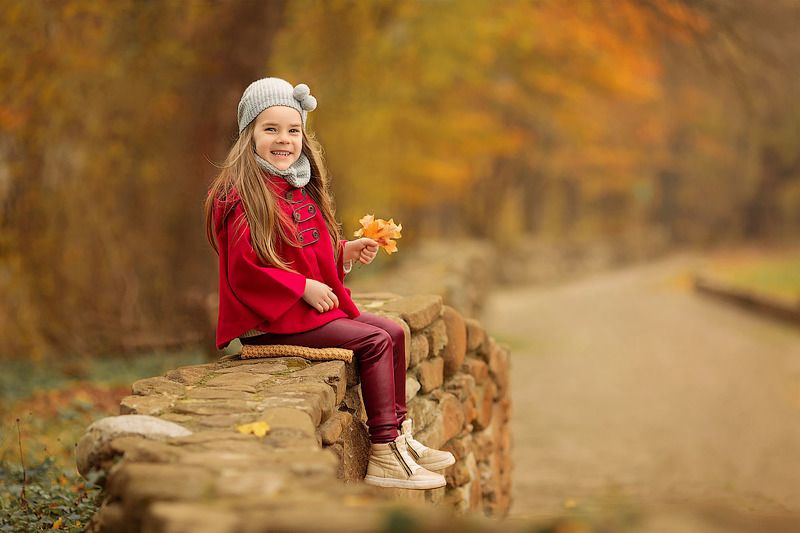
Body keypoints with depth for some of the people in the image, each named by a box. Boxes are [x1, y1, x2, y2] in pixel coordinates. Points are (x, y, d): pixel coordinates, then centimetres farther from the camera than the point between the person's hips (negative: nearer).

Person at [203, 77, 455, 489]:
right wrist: (303, 288, -19)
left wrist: (344, 253, 3)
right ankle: (384, 456, -13)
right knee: (374, 342, -18)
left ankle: (399, 434, 8)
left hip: (311, 304, 10)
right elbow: (242, 268, -21)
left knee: (394, 332, 3)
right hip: (271, 318, -10)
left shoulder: (298, 188, 13)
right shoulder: (241, 195, -16)